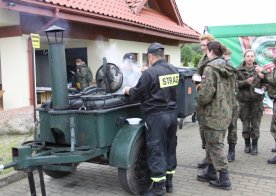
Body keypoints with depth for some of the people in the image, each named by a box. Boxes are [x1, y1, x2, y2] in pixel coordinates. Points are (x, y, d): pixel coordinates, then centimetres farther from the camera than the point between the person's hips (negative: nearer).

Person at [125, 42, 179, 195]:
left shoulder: (149, 72, -16)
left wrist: (129, 91, 11)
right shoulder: (173, 70, 7)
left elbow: (137, 94, -9)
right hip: (172, 114, 8)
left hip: (156, 116, -7)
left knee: (156, 150, 1)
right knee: (170, 147, 15)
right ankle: (169, 182, 28)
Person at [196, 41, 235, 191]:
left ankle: (224, 179, 7)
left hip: (213, 113, -8)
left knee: (215, 146, 1)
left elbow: (207, 92, -23)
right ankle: (211, 172, 28)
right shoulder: (228, 69, 10)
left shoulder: (210, 68, -16)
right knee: (212, 144, 18)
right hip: (225, 112, 8)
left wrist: (200, 101, -1)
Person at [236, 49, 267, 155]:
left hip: (257, 99, 0)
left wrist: (263, 88, -10)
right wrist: (245, 82, -20)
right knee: (245, 123, 6)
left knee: (256, 123, 2)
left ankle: (255, 145, 16)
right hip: (244, 99, 0)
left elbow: (265, 82, 10)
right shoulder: (239, 70, 0)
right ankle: (247, 144, 22)